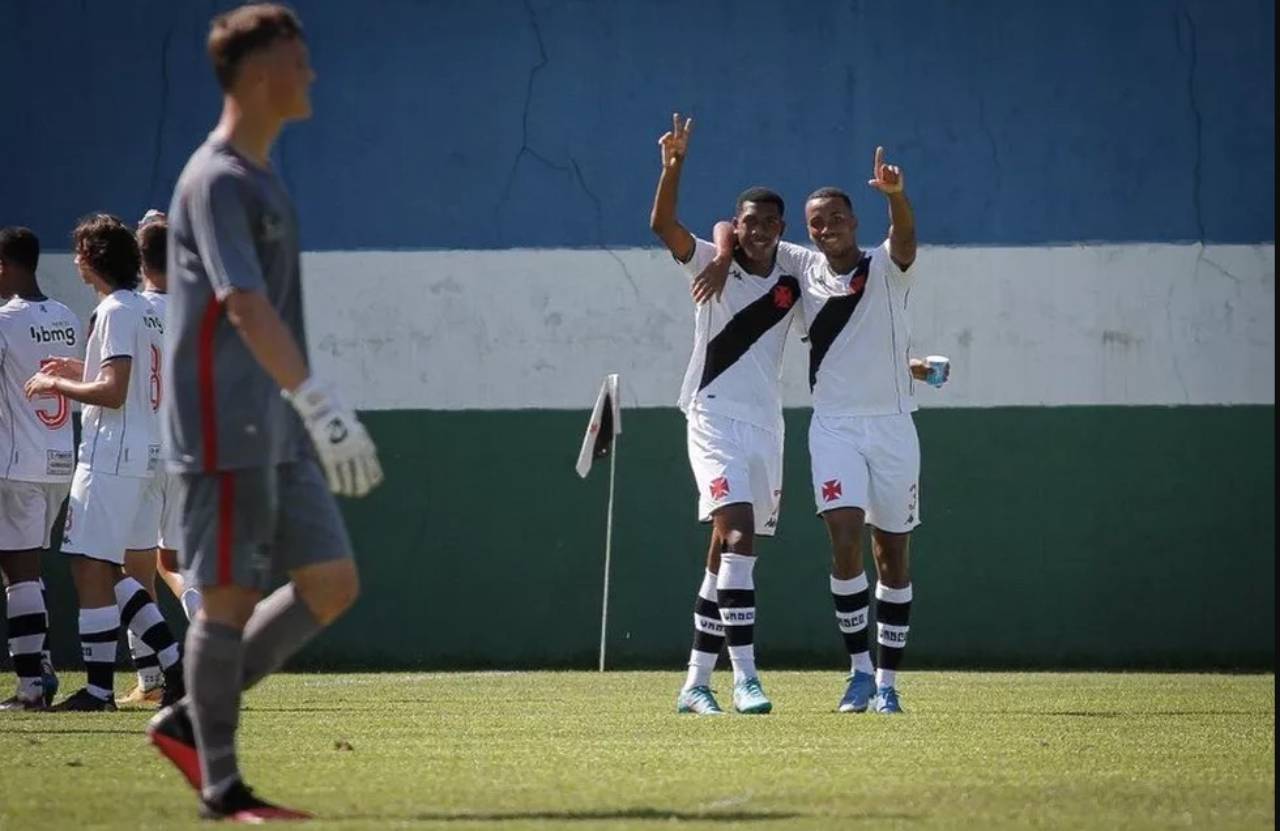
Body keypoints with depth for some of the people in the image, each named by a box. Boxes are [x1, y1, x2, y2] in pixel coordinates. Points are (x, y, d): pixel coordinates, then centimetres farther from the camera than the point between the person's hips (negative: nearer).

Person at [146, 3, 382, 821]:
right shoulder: (216, 181, -13)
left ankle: (191, 722, 14)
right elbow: (244, 306, -25)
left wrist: (311, 414, 23)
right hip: (227, 431, -9)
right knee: (232, 597, -4)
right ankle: (221, 787, 3)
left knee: (332, 584, 6)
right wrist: (320, 402, -32)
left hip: (276, 433, 9)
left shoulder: (262, 178, 17)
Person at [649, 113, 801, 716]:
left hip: (766, 427, 5)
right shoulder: (712, 267, 0)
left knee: (726, 556, 8)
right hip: (715, 419, -5)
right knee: (738, 536, -21)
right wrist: (673, 166, -28)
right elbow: (662, 224, -14)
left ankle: (696, 683, 14)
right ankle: (745, 677, -25)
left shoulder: (791, 286, 8)